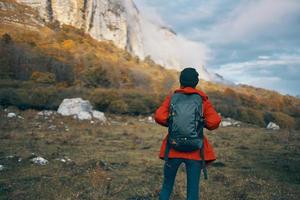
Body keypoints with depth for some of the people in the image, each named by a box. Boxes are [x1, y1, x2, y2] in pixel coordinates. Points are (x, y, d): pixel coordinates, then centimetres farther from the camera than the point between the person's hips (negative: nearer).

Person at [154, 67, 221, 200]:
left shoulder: (172, 97, 2)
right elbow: (215, 121, -8)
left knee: (167, 186, 16)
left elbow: (159, 117, -10)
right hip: (195, 150, -1)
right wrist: (202, 123, 11)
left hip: (173, 148, 1)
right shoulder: (202, 99, 0)